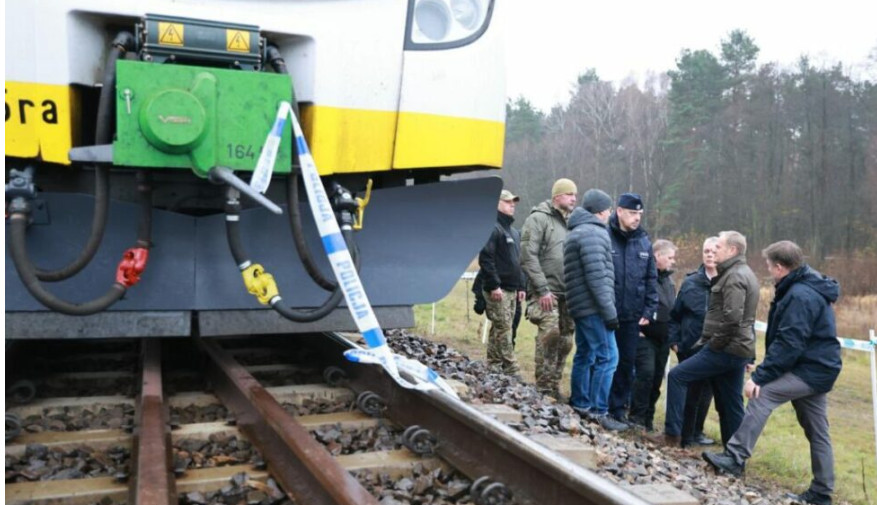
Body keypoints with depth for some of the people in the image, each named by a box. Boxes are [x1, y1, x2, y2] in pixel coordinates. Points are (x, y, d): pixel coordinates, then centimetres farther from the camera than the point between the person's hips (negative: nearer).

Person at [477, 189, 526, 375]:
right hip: (498, 290, -9)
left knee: (499, 330, 12)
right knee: (503, 329, -9)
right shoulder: (492, 228, -9)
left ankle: (494, 367, 18)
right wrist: (494, 285, -21)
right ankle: (511, 370, -8)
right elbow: (485, 258, -17)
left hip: (511, 289, 9)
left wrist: (520, 286, 19)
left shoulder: (514, 232, 21)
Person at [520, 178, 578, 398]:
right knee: (550, 333, -16)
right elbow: (528, 256, -12)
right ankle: (543, 387, -4)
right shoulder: (538, 218, -4)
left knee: (565, 339, 8)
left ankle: (554, 386, 19)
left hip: (567, 293, 7)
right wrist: (542, 289, -15)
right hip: (546, 292, -7)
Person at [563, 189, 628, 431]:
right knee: (607, 357, -8)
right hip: (593, 307, -10)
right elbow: (597, 276, -19)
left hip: (581, 306, 10)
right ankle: (598, 412, -7)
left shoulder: (577, 232, 20)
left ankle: (579, 406, 21)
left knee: (585, 356, 14)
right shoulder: (593, 233, -12)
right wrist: (609, 311, -17)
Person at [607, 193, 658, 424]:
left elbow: (651, 279, 11)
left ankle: (619, 406, 23)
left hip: (632, 316, 4)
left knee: (627, 362, 11)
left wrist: (649, 310, 5)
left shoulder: (644, 242, 7)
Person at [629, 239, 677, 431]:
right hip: (645, 336, -8)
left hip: (663, 339, 8)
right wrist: (636, 327, -17)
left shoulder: (669, 280, 18)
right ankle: (636, 416, -4)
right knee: (646, 373, -15)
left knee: (657, 379, 7)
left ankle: (647, 418, 16)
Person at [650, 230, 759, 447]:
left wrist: (715, 344, -15)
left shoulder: (734, 277, -14)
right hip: (738, 349, 10)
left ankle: (672, 434, -4)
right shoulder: (743, 273, 19)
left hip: (726, 349, -10)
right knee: (730, 404, 13)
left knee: (677, 375, -7)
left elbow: (732, 317, -25)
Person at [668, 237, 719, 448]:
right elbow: (675, 314, 5)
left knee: (706, 392, 13)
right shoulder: (691, 282, 1)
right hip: (690, 347, 0)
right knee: (689, 392, 7)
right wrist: (674, 340, -1)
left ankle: (696, 431, 29)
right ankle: (684, 434, 18)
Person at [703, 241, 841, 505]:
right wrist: (763, 372, 11)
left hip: (809, 369, -10)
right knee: (817, 432, 13)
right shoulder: (809, 288, 14)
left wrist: (759, 376, -25)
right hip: (818, 369, 10)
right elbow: (789, 338, 15)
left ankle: (735, 458, -14)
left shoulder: (800, 296, -20)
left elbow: (787, 344, -26)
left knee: (762, 394, -17)